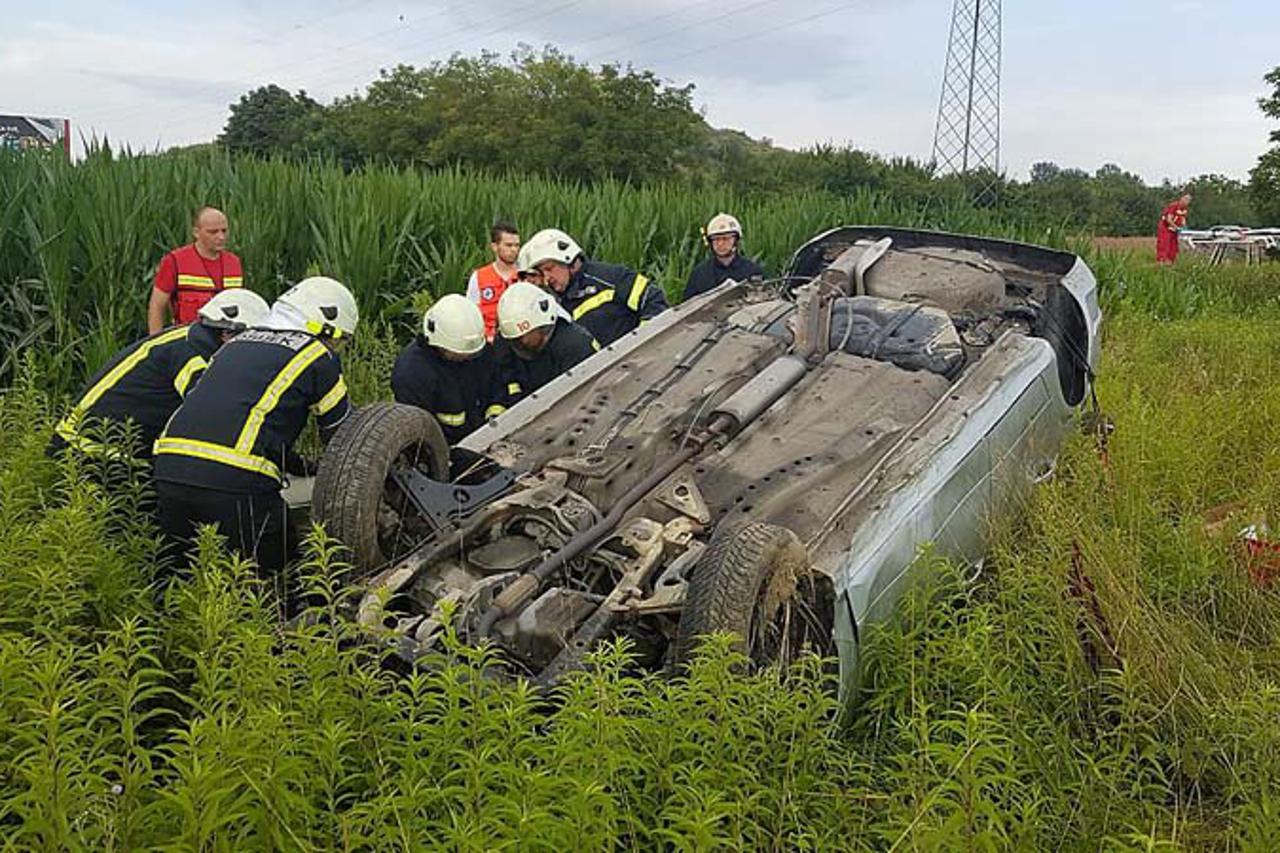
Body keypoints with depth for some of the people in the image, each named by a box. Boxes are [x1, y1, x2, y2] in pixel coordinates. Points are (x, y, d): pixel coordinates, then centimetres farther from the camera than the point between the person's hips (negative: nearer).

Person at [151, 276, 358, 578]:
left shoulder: (239, 342, 27)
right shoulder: (318, 357, 7)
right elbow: (341, 436, 15)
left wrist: (306, 469, 39)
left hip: (168, 468, 6)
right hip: (236, 481, -6)